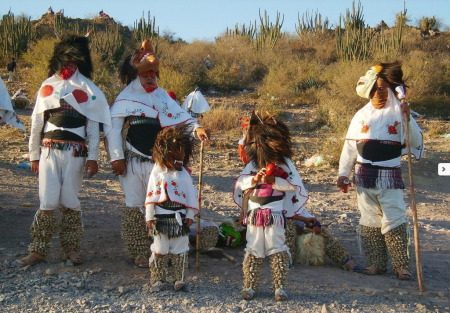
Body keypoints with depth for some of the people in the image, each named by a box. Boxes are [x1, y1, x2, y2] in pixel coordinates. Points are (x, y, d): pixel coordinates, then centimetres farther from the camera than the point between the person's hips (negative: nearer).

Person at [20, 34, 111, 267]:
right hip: (49, 149, 1)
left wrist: (93, 157, -3)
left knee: (70, 201, 1)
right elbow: (37, 122, 13)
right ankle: (38, 250, 5)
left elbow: (93, 125, 3)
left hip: (75, 152, -1)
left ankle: (71, 248, 11)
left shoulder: (87, 88, 6)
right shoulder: (48, 85, 12)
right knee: (48, 201, -2)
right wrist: (34, 154, 11)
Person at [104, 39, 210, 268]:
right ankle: (139, 252, 12)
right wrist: (117, 157, -7)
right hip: (133, 162, -2)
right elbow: (112, 129, -2)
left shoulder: (162, 97, 10)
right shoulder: (124, 100, 2)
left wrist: (196, 128, -19)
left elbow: (179, 116, 0)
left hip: (158, 161, 2)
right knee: (135, 206, 4)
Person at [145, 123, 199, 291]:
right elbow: (151, 196, -1)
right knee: (159, 250, 8)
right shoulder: (157, 173, -3)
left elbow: (191, 195, 2)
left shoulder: (184, 175, -2)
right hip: (161, 219, 0)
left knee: (180, 251, 8)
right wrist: (149, 217, -3)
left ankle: (180, 279, 18)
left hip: (180, 219, 1)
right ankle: (157, 280, 17)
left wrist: (190, 215, -1)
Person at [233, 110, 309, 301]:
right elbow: (240, 183, 0)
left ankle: (280, 287, 7)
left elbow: (293, 185, -8)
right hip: (254, 212, 3)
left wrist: (273, 181, -19)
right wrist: (254, 180, -18)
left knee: (276, 248, 1)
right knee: (253, 248, 9)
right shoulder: (253, 163, 3)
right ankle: (250, 286, 16)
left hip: (275, 212, -3)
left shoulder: (284, 163, -4)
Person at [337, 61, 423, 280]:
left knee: (394, 220, -7)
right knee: (370, 220, 7)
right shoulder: (362, 115, 8)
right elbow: (350, 147, 10)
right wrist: (343, 173, 7)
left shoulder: (399, 113, 1)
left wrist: (408, 119, -17)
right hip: (365, 175, 3)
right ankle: (376, 263, 17)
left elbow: (416, 143, -5)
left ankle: (402, 266, 0)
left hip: (390, 175, -3)